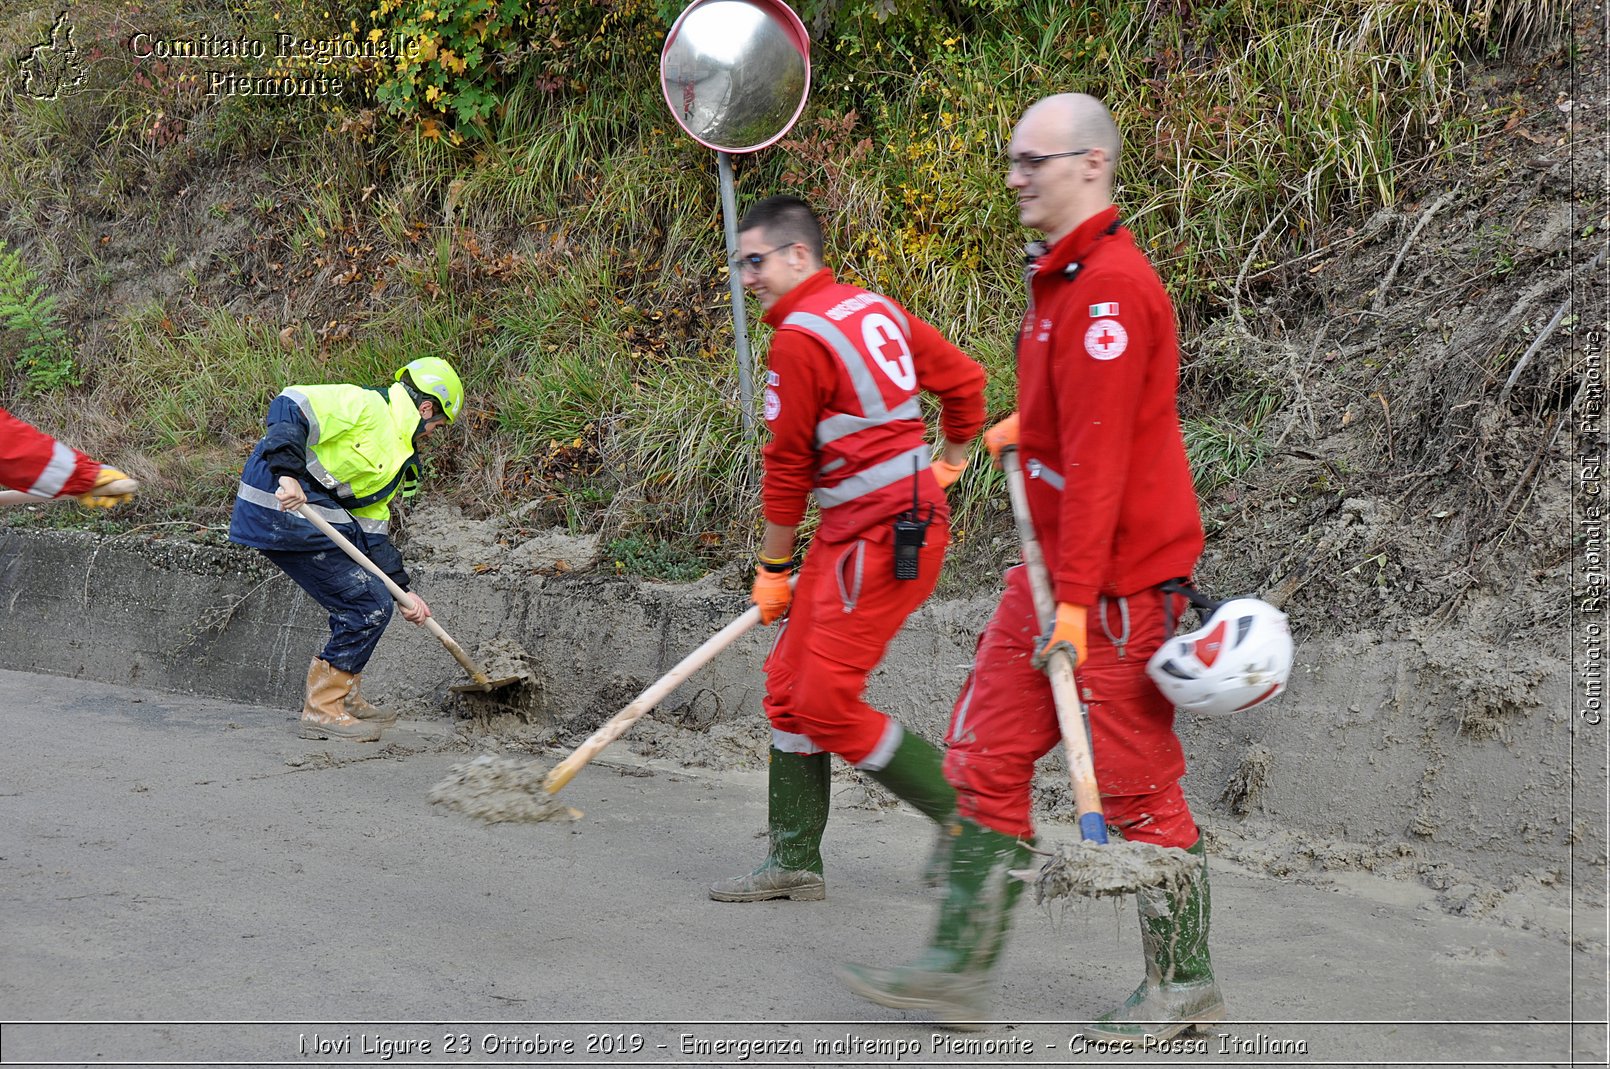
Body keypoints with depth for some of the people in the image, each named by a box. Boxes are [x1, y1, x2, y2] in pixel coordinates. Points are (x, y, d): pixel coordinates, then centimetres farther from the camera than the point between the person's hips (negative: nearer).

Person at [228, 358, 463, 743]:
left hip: (318, 517, 10)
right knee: (369, 606, -8)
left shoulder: (398, 460, 23)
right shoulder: (366, 405, -6)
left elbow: (371, 530, 21)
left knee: (372, 598, 19)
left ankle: (344, 697, 27)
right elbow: (290, 407, -19)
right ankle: (322, 711, 0)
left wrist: (404, 589, 14)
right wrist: (288, 472, -31)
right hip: (283, 508, -10)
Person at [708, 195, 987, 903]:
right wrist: (951, 458, 37)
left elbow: (788, 466, -9)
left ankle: (968, 813, 4)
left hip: (885, 535, -10)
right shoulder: (874, 308, 12)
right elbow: (963, 377, 20)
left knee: (826, 702, -8)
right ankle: (794, 864, 15)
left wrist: (773, 568, 0)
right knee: (790, 683, 10)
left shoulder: (799, 338, -13)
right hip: (851, 529, 10)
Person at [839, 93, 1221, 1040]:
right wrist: (1030, 422, 22)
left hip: (1120, 579, -10)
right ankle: (961, 968, 14)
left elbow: (1098, 460, -24)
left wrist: (1073, 599, -25)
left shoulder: (1109, 287, -19)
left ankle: (1185, 983, 13)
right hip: (1053, 569, 10)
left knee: (1136, 784, -1)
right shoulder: (1064, 276, 13)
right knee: (987, 757, 9)